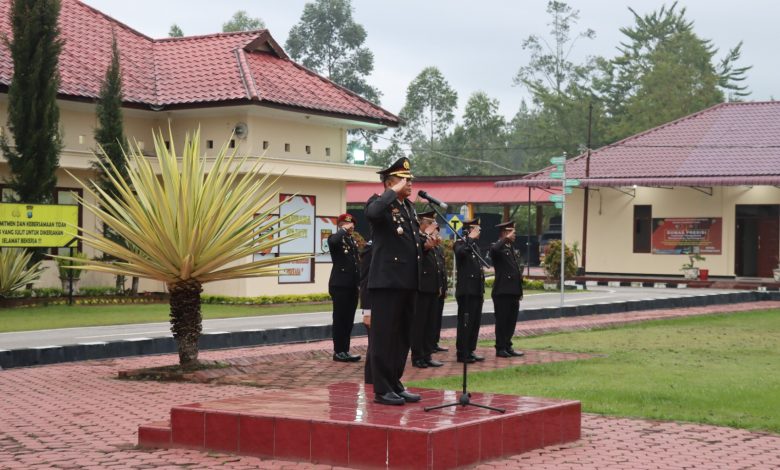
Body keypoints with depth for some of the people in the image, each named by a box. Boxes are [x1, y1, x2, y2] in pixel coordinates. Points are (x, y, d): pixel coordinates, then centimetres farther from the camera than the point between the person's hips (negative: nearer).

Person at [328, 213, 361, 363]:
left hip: (352, 285, 7)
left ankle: (345, 350, 12)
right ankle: (338, 352, -1)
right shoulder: (335, 238, -2)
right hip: (340, 285, -7)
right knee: (340, 319, -4)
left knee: (349, 320, 8)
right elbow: (333, 241, -28)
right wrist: (344, 230, -15)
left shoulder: (353, 241, 19)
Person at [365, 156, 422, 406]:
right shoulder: (381, 204, -8)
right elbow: (372, 213, -33)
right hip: (387, 282, -8)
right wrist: (394, 192, -22)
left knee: (403, 336, 13)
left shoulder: (409, 207, 17)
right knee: (384, 336, -3)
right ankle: (382, 389, 3)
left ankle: (395, 384, 22)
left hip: (408, 282, 8)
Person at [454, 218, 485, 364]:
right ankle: (462, 353, -3)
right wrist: (471, 238, -22)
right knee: (465, 323, -6)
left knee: (475, 322, 9)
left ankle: (470, 351, 16)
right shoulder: (460, 244, -5)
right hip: (466, 291, -8)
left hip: (477, 291, 8)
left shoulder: (475, 247, 21)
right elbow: (460, 252, -32)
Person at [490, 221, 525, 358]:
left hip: (513, 292, 8)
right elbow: (495, 250, -35)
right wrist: (506, 239, -24)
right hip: (502, 292, -8)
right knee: (502, 321, -2)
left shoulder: (511, 248, 19)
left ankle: (507, 347, 19)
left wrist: (519, 291, 19)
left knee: (511, 321, 11)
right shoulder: (498, 248, -8)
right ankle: (500, 348, 4)